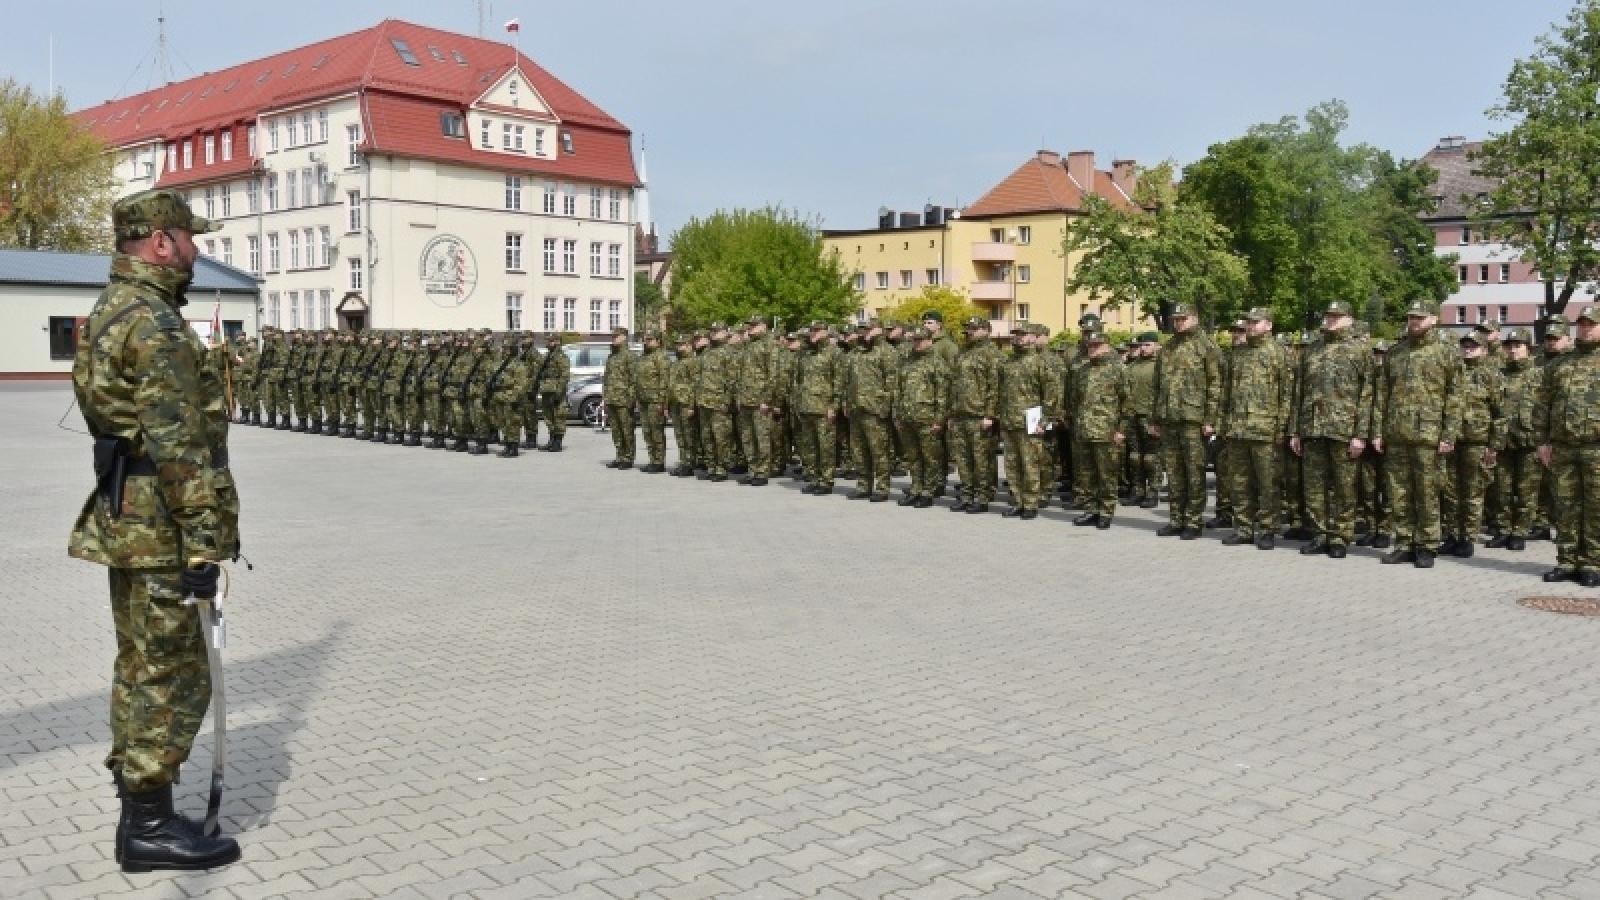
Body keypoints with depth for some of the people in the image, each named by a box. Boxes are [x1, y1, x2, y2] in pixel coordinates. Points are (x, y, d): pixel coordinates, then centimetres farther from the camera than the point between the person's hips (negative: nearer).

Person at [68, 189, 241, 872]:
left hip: (124, 515, 10)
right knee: (173, 676, -2)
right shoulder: (156, 321, -18)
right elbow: (178, 445, -23)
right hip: (157, 524, -10)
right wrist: (203, 541, -21)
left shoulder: (110, 309, 14)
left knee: (140, 666, 17)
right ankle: (149, 828, 6)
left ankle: (137, 809, 26)